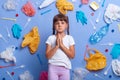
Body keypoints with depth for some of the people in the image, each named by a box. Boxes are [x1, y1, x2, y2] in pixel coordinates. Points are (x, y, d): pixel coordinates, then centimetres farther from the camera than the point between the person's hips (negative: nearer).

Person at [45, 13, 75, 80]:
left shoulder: (69, 38, 0)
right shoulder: (51, 38, -1)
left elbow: (72, 55, -6)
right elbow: (48, 56, -6)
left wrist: (62, 45, -13)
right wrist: (57, 46, -16)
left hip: (65, 68, 1)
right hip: (53, 67, -1)